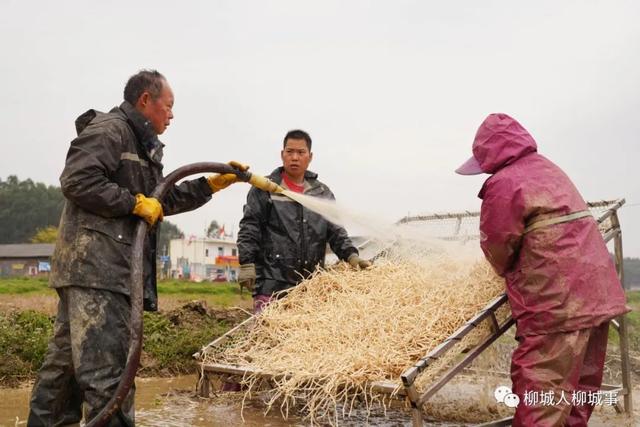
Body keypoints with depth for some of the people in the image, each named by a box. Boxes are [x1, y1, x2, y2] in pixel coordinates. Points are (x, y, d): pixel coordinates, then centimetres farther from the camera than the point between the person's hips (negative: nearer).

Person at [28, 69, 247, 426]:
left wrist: (214, 183, 26)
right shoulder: (109, 129, -5)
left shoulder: (142, 145, 27)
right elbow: (77, 181, -18)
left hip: (108, 267, 10)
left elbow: (165, 200, 30)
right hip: (97, 266, -10)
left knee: (66, 362, 14)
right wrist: (135, 203, -13)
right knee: (106, 368, -13)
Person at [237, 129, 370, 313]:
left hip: (310, 285, 4)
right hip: (272, 282, -3)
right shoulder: (265, 189, 7)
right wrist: (247, 264, -8)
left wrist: (351, 255, -2)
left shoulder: (323, 193, 18)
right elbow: (249, 228, 2)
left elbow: (336, 231, 15)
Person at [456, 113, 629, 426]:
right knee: (580, 381, 17)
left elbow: (497, 249, -5)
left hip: (558, 299, -9)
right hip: (596, 292, 9)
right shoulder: (546, 168, 16)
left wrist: (508, 271, 15)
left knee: (540, 388, -5)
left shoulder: (504, 183, -13)